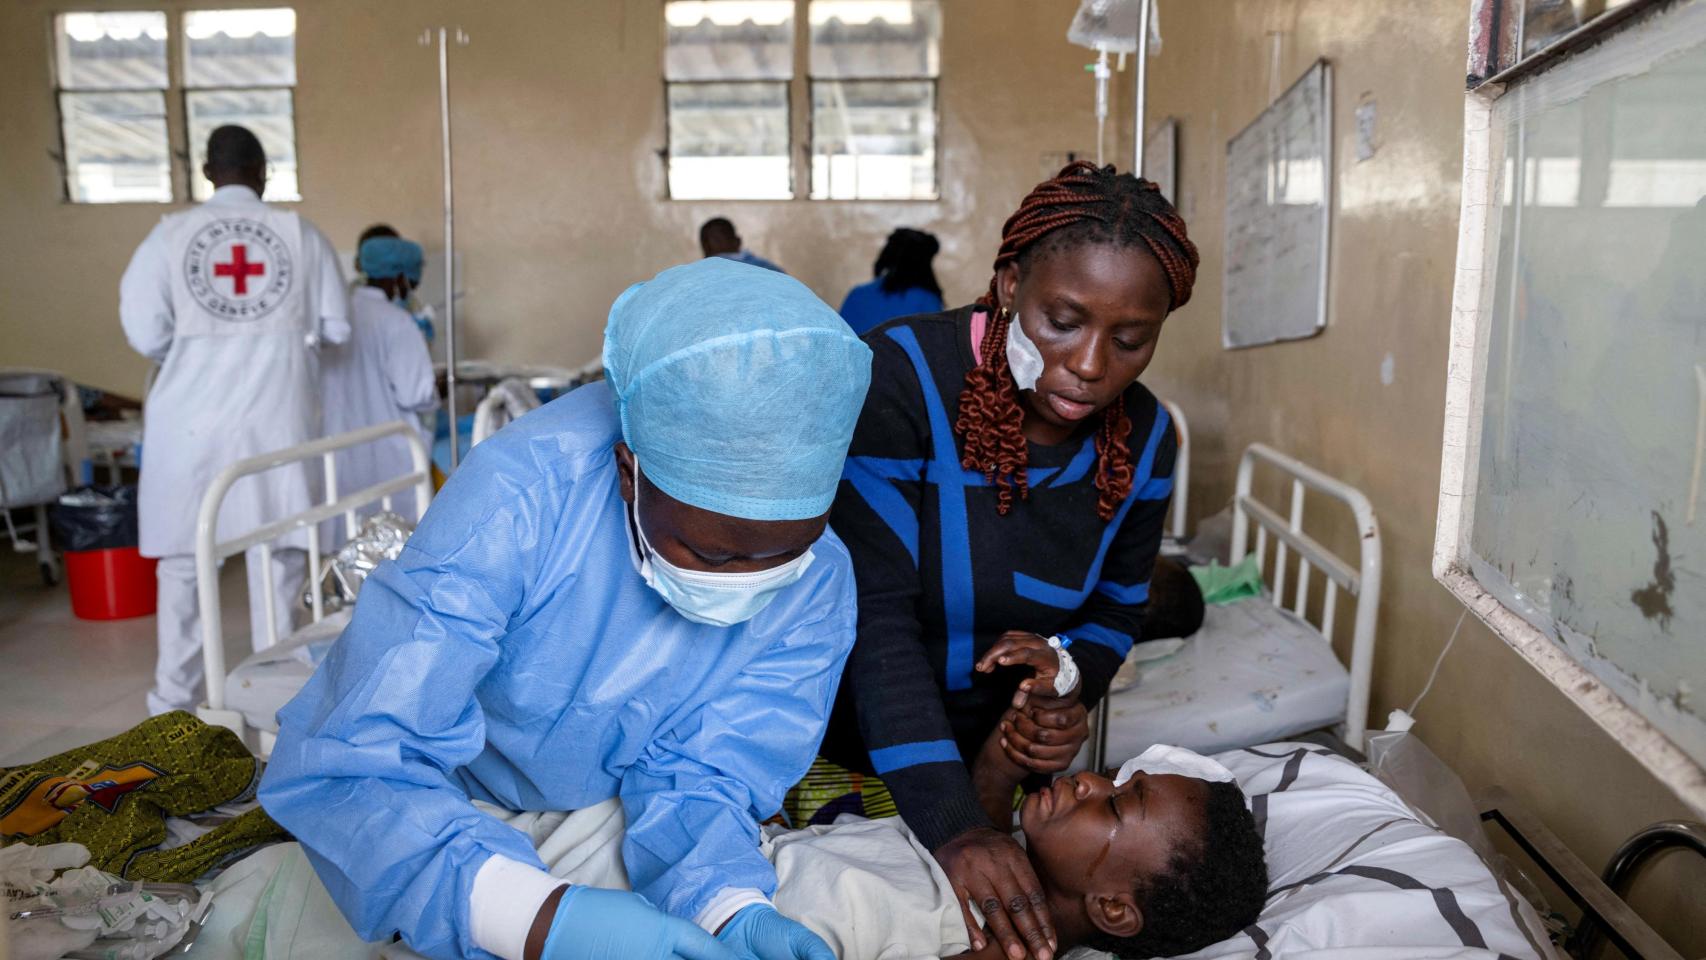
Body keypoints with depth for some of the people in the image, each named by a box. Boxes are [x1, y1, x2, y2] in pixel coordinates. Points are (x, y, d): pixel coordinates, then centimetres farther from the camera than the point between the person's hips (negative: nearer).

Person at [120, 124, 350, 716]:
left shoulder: (170, 234, -1)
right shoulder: (300, 234, 1)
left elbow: (145, 335, -6)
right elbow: (336, 329, 1)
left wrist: (191, 346, 15)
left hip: (193, 419, 0)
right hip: (277, 417, 0)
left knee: (183, 561, 11)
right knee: (277, 556, 10)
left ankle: (174, 702, 18)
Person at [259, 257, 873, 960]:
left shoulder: (817, 589, -20)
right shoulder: (517, 499, -33)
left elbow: (696, 779, -15)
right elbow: (342, 771, -34)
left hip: (605, 821, 1)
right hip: (442, 813, 0)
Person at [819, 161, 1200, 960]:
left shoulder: (1142, 440, -8)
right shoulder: (900, 377, -25)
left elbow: (1116, 610, 6)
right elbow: (877, 616, -29)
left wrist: (1070, 686, -17)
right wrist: (952, 825, -36)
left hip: (997, 756, 4)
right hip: (846, 744, -4)